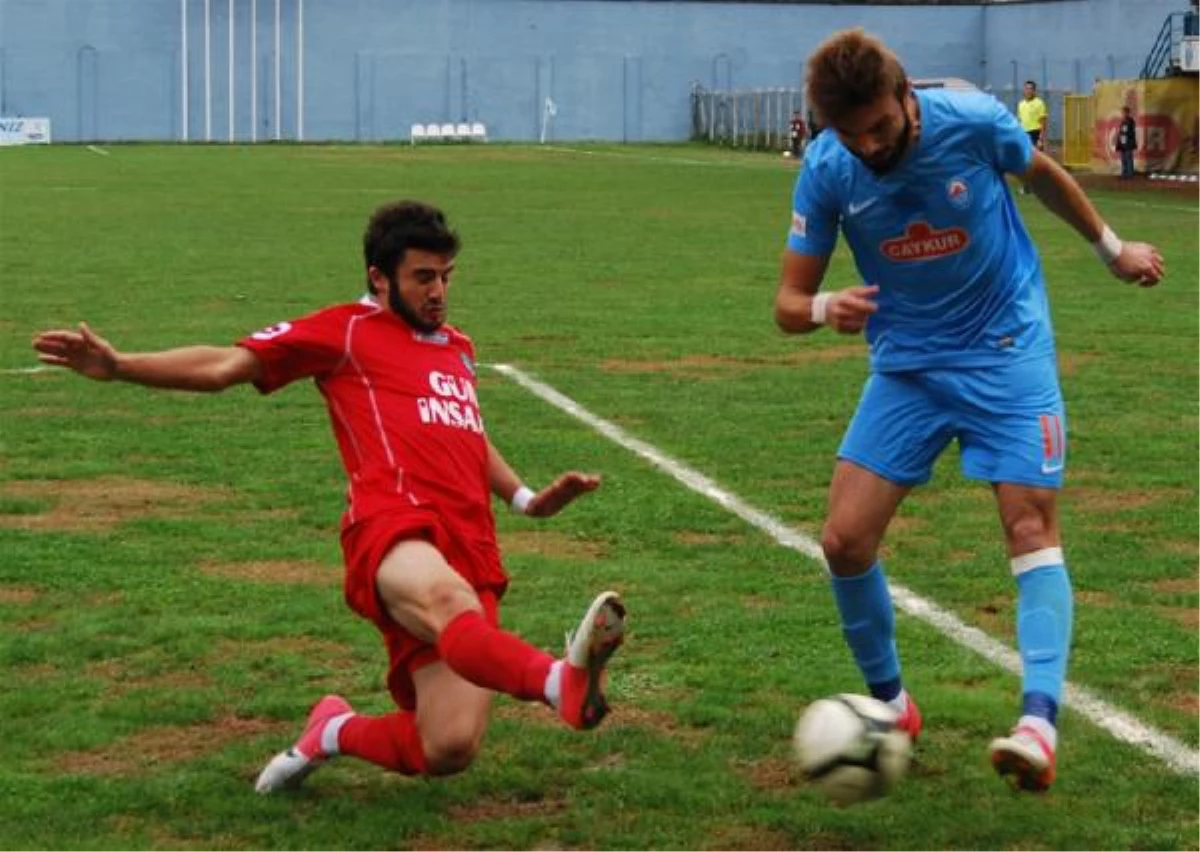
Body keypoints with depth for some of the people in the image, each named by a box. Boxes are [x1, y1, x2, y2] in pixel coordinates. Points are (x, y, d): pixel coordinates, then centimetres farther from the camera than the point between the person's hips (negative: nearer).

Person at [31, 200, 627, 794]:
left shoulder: (458, 349, 31)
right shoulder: (348, 330, 12)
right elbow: (227, 366, 7)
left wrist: (527, 499, 35)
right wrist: (119, 366, -5)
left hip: (472, 554, 6)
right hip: (394, 528, -6)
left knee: (448, 751, -11)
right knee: (447, 601, -43)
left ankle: (334, 733, 18)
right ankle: (563, 683, -70)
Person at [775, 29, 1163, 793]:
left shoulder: (974, 122, -18)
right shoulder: (826, 171, -14)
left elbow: (1044, 174, 5)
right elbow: (788, 303, -10)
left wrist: (1111, 248, 18)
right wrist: (824, 310, -34)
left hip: (1007, 352, -2)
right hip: (906, 363, 2)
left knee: (1032, 525, -16)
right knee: (846, 539, -6)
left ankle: (1039, 721, -24)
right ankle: (890, 704, 14)